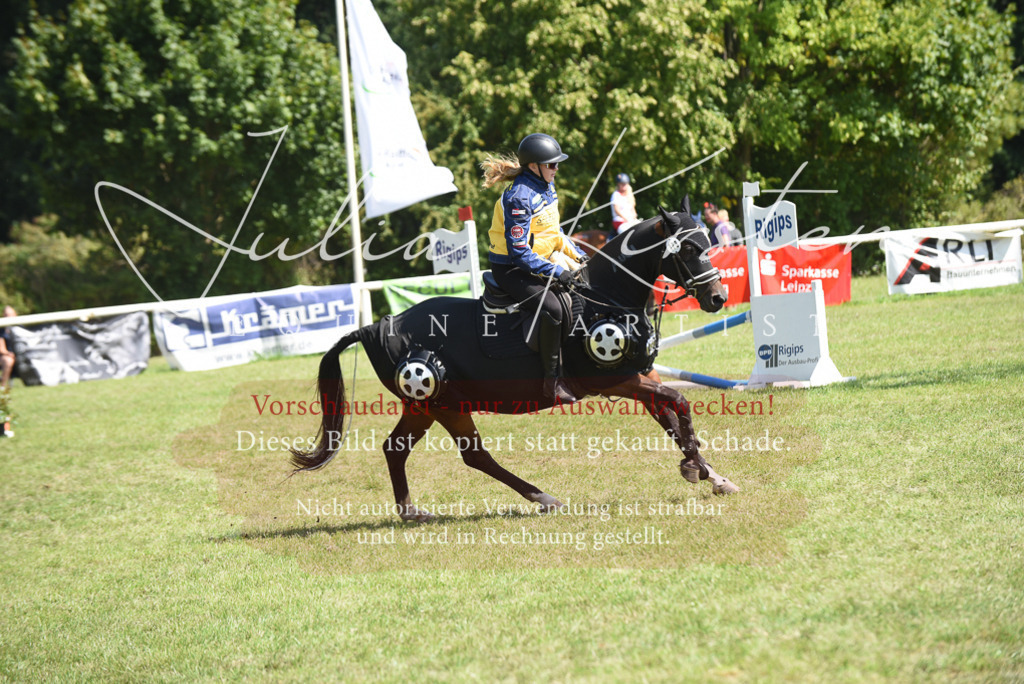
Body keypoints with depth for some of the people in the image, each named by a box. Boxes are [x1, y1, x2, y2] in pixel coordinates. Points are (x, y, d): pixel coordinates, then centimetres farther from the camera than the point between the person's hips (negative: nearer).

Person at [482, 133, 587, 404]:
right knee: (552, 308, -30)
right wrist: (554, 271, -28)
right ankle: (552, 380, -22)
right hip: (511, 268, -10)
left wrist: (577, 256, 11)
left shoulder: (546, 186, 6)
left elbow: (553, 230, 20)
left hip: (543, 258, 10)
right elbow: (518, 251, -26)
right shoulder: (519, 197, -24)